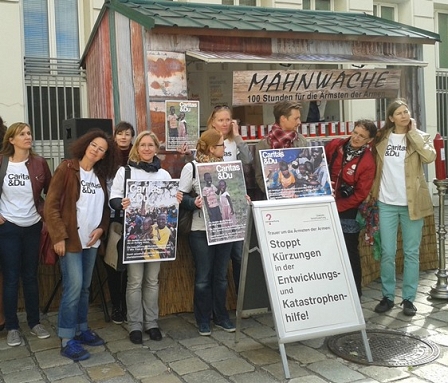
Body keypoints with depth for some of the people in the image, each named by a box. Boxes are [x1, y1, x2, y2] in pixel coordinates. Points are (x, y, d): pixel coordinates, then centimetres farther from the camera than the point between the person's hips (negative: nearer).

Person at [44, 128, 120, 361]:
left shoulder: (100, 175, 10)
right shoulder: (66, 169, -7)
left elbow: (105, 206, 15)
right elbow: (51, 205, -12)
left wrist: (101, 228, -3)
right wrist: (58, 236, -16)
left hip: (91, 239, 6)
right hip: (70, 239, -6)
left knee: (84, 287, 13)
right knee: (73, 287, -8)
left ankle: (81, 330, 25)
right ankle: (67, 340, 1)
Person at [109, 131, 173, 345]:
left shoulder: (164, 174, 12)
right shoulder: (125, 171, 2)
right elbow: (113, 198, -4)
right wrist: (122, 204, -27)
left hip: (157, 232, 3)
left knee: (152, 279, 10)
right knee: (135, 280, 0)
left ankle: (151, 322, 21)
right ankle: (135, 325, 12)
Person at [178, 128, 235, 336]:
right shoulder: (191, 167, -5)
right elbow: (181, 195, -5)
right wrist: (194, 203, -23)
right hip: (201, 230, -4)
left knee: (221, 275, 12)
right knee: (203, 277, 3)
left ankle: (221, 316, 25)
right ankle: (203, 319, 17)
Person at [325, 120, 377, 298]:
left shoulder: (368, 162, -15)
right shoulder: (334, 145, -3)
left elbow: (360, 195, -15)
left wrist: (336, 207, -17)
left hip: (347, 213, -4)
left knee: (350, 253, 5)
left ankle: (355, 293, 19)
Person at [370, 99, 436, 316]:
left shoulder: (420, 137, 3)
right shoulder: (381, 138, 7)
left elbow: (430, 156, -17)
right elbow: (375, 167, 12)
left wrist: (413, 132, -11)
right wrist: (373, 195, 3)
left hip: (411, 204, -1)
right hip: (387, 204, 1)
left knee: (411, 253, 5)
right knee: (387, 253, 3)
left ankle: (408, 298, 14)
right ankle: (387, 296, 16)